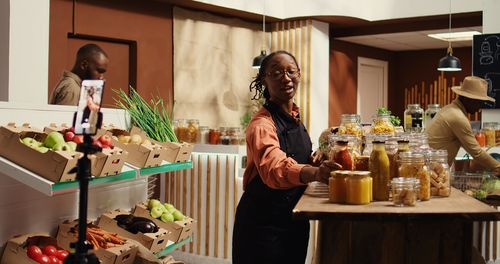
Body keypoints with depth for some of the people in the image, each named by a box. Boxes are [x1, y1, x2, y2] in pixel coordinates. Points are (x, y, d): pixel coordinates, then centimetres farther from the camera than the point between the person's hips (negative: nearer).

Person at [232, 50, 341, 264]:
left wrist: (319, 161, 1)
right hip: (263, 224, -8)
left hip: (294, 219, 8)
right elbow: (274, 167, -39)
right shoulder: (262, 124, -19)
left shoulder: (294, 117, 6)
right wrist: (315, 173, -57)